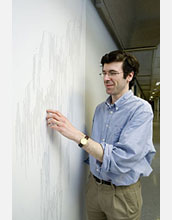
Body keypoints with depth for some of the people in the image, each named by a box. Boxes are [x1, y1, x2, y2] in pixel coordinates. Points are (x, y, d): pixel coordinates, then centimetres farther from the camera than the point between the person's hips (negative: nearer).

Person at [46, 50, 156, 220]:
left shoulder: (141, 109, -19)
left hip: (122, 193, -5)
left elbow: (122, 159, -29)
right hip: (93, 186, 5)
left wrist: (77, 135, -31)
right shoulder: (100, 109, 2)